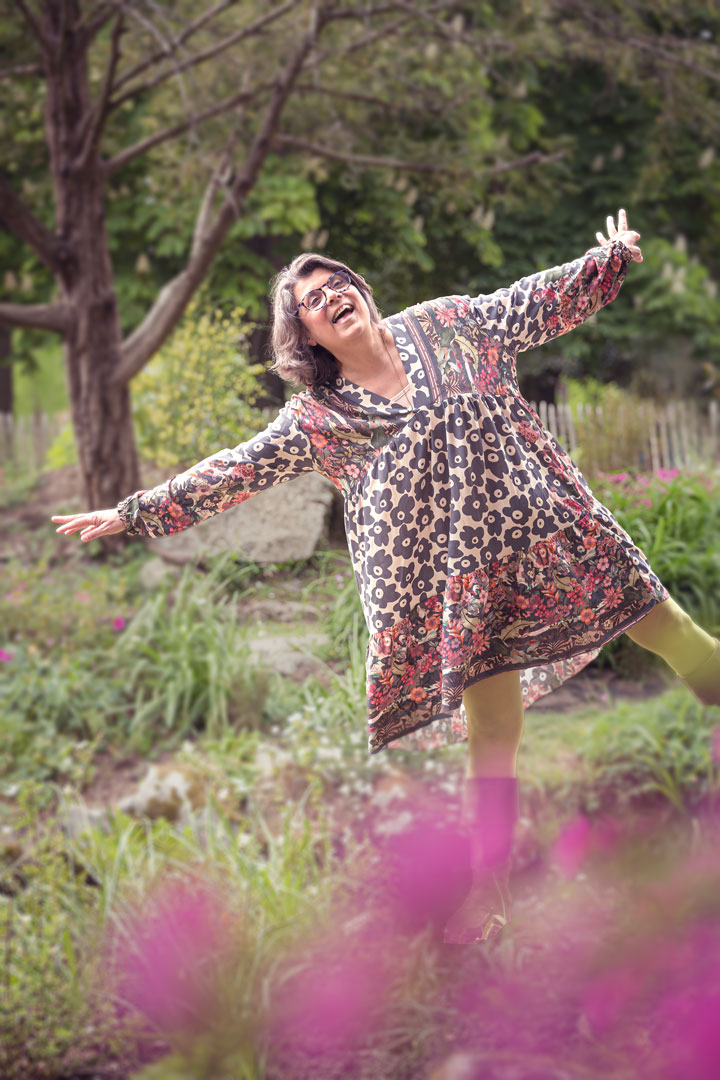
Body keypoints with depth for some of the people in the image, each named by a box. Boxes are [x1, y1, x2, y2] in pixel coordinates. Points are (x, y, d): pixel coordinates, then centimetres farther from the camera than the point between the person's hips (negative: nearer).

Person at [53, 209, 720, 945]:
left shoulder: (447, 324, 8)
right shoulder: (316, 418, 4)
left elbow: (537, 303, 8)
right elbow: (233, 472, 5)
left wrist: (609, 260, -5)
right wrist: (134, 513, 2)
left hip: (541, 524, 1)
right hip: (452, 574, -1)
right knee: (490, 728, -1)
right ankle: (489, 890, 7)